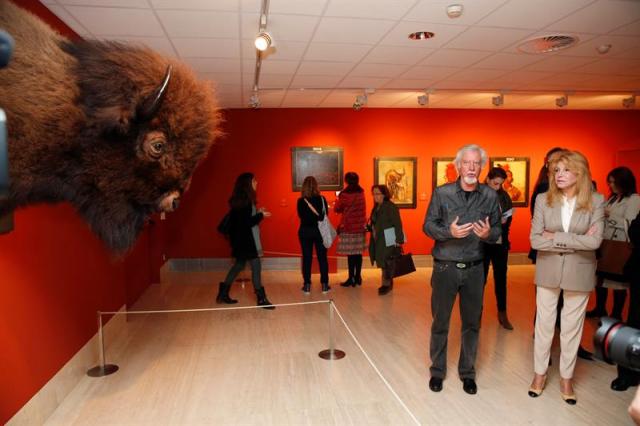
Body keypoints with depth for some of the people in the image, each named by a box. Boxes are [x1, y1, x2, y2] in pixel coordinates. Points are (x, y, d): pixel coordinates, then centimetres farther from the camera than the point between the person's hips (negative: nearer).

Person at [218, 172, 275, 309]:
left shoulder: (240, 200, 10)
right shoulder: (245, 201, -19)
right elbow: (247, 222, -22)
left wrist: (257, 213, 8)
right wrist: (261, 215, -12)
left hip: (241, 239, 10)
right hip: (246, 240, -10)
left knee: (239, 264, 18)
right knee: (256, 266, -4)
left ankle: (223, 294, 25)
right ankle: (261, 298, 4)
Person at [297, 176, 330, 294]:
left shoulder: (301, 201, -9)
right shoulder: (322, 199, -6)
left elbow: (301, 216, -5)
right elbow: (325, 215, -1)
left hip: (305, 231, 0)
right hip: (319, 231, 1)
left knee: (306, 258, 7)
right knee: (322, 257, 8)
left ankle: (307, 285, 10)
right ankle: (324, 285, 13)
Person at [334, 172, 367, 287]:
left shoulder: (345, 194, -11)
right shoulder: (361, 193, 5)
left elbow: (336, 209, -2)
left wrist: (338, 200, 16)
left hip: (348, 227, -5)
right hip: (360, 226, 5)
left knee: (351, 254, -1)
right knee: (358, 253, 11)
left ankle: (351, 279, 4)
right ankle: (358, 277, 18)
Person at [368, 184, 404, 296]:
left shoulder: (391, 206, -12)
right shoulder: (376, 207, 12)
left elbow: (397, 224, -16)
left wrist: (399, 240, -19)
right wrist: (369, 227, 4)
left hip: (388, 241, -8)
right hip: (378, 240, 8)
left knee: (386, 263, -5)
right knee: (382, 262, 12)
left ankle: (386, 284, 5)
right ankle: (387, 283, 23)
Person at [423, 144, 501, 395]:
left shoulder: (490, 196, 1)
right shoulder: (442, 193, -4)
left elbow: (498, 230, 4)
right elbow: (428, 225, -3)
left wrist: (488, 233, -19)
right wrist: (449, 232, -21)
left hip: (475, 269, 2)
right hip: (445, 268, -1)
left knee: (472, 323, 12)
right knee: (440, 322, 9)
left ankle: (467, 372, 30)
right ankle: (437, 371, 27)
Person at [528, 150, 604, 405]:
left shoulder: (596, 201, -8)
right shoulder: (543, 200, -6)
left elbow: (595, 241, -17)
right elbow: (535, 240, -11)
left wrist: (555, 236, -17)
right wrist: (576, 241, -16)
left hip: (579, 272, 0)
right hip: (548, 271, 1)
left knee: (572, 327, 12)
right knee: (544, 324, 12)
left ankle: (566, 378, 30)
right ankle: (540, 373, 29)